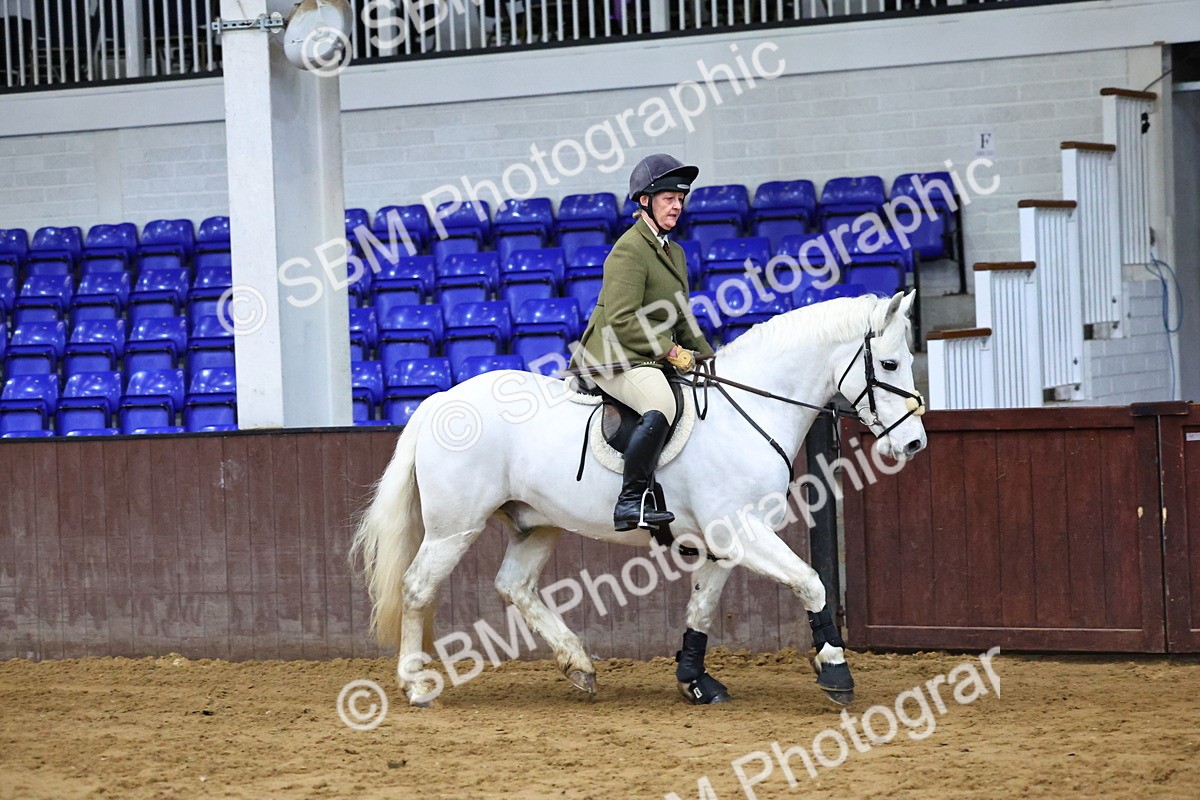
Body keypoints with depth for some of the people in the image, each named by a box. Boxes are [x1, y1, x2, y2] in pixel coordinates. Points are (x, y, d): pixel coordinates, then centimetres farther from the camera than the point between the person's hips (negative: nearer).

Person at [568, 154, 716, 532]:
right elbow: (622, 320, -18)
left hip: (654, 358, 10)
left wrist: (708, 360, 15)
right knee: (661, 405, -36)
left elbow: (682, 320, 27)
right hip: (615, 358, -10)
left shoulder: (674, 253, 21)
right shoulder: (630, 249, -10)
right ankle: (631, 502, -36)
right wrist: (672, 351, -18)